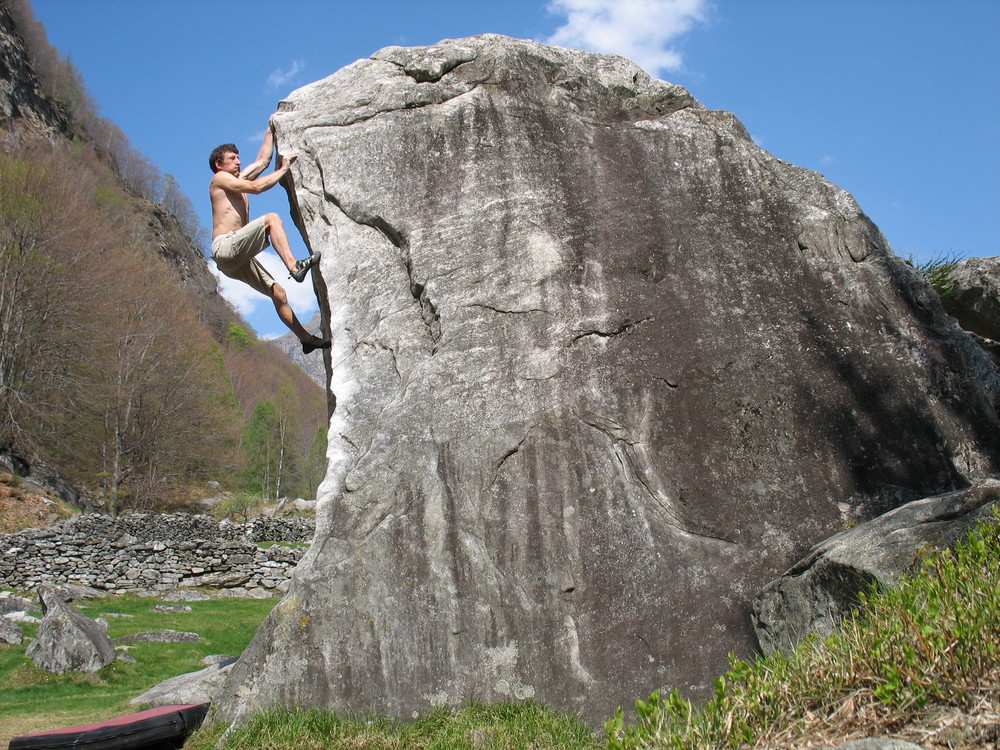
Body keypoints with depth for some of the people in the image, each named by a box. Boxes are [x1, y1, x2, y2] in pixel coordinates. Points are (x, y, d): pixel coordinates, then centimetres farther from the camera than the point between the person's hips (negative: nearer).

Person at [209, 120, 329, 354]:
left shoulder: (239, 179, 27)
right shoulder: (219, 179, 3)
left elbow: (263, 160, 33)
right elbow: (256, 187, -9)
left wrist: (270, 130, 34)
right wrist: (284, 168, -2)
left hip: (239, 258, 9)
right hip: (225, 248, -9)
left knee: (278, 293, 2)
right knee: (271, 218, -23)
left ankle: (307, 338, 2)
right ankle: (294, 266, -38)